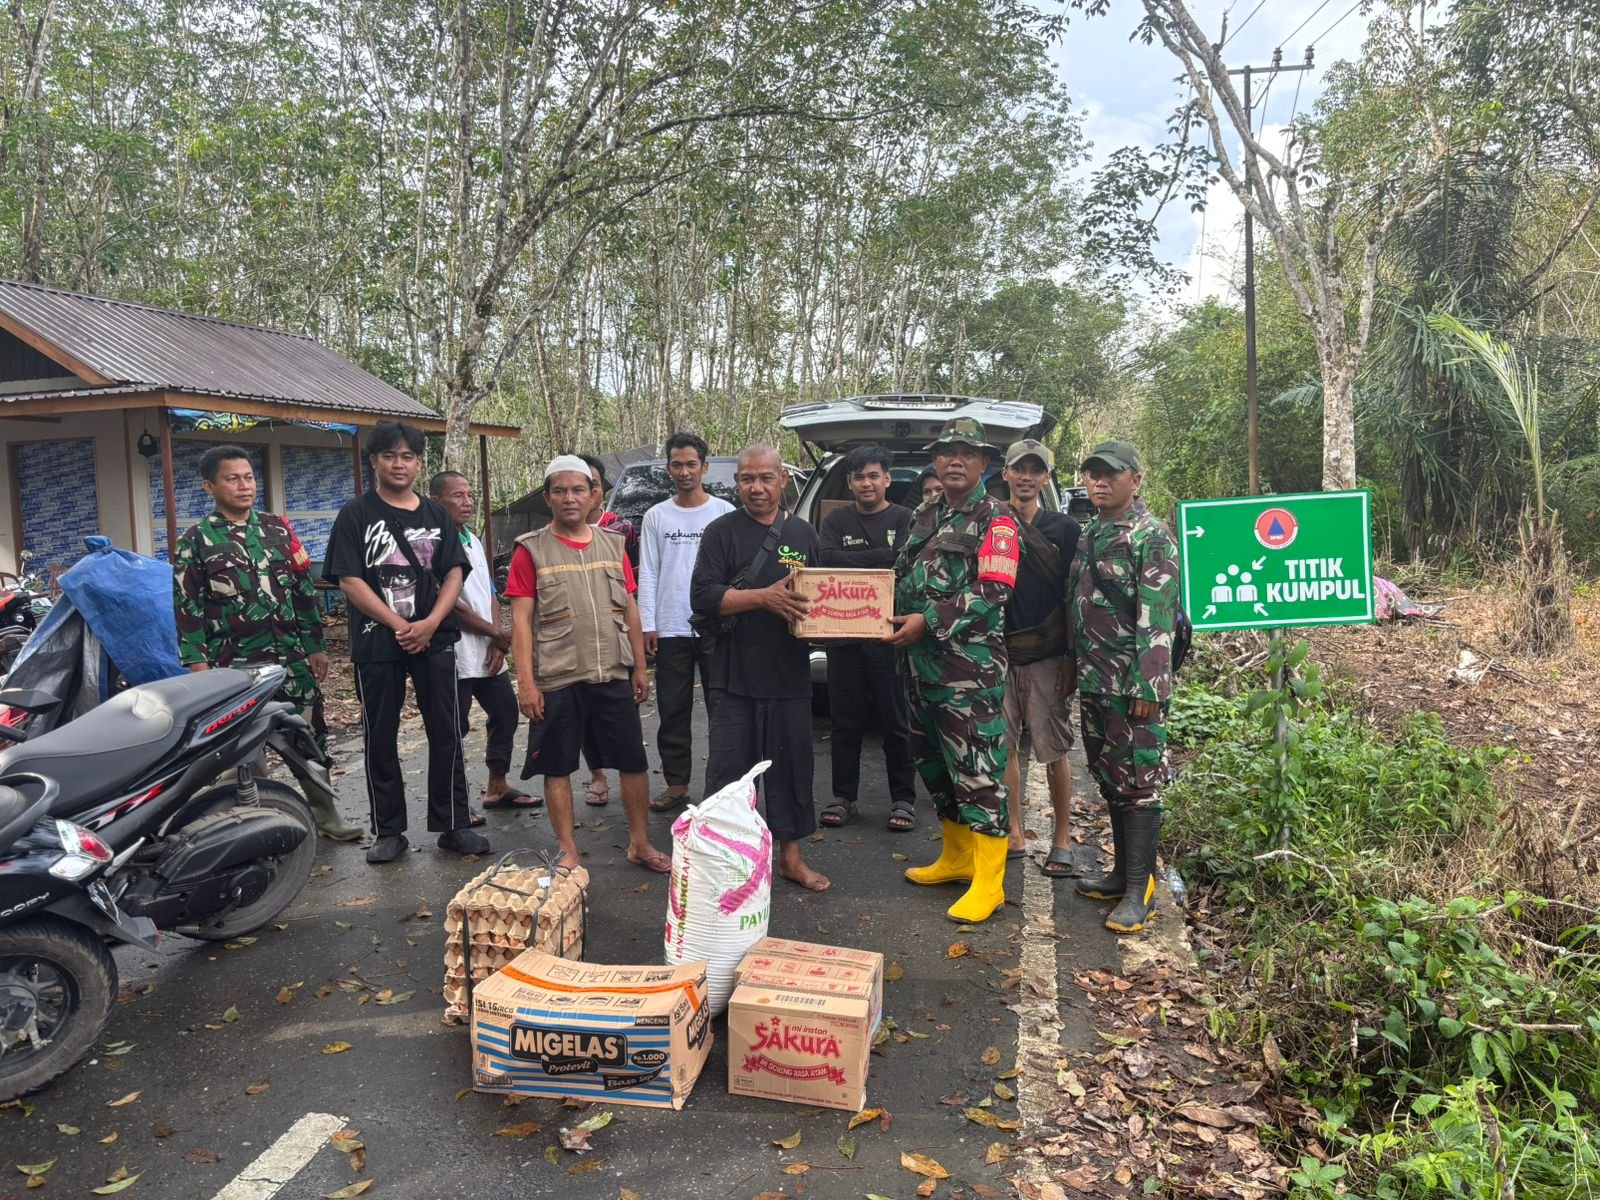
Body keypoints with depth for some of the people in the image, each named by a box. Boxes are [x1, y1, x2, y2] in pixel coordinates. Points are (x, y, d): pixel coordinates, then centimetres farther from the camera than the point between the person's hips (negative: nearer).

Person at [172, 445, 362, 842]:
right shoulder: (196, 540, 1)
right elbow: (187, 606, -1)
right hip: (235, 664, -3)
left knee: (311, 735, 7)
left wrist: (314, 645, 8)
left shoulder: (277, 527, 10)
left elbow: (304, 589, 11)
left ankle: (324, 811, 18)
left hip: (291, 656, 3)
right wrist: (197, 664, -8)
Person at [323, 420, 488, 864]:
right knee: (380, 737, 6)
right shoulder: (356, 515, 1)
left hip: (434, 639, 2)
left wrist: (430, 623, -13)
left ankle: (453, 825, 14)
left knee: (446, 733, 4)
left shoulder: (436, 515, 9)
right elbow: (349, 580, -7)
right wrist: (399, 626, -14)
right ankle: (388, 831, 17)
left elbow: (454, 573, 3)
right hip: (377, 641, -2)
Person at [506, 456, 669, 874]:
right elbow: (521, 620, -5)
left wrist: (640, 667, 10)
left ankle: (640, 844, 22)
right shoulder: (531, 550, -2)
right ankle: (568, 852, 20)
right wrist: (526, 681, -11)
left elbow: (630, 611, 13)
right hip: (556, 681, -3)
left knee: (633, 762, 7)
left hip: (614, 676, 3)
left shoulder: (613, 545, 9)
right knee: (557, 768, 6)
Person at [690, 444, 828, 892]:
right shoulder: (722, 532, 1)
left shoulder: (802, 534, 12)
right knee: (728, 772, 1)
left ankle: (791, 856, 23)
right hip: (734, 678, -3)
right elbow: (703, 597, -10)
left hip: (790, 677, 3)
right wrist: (765, 597, -21)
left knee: (792, 767, 9)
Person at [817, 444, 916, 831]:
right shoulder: (837, 520, 11)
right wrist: (877, 559, -12)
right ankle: (844, 796, 19)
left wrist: (852, 560, -14)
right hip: (844, 635, 2)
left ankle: (903, 798, 13)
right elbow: (826, 559, -6)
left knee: (895, 722, 3)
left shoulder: (903, 519, 5)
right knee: (845, 721, 9)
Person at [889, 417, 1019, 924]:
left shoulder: (995, 520, -5)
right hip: (920, 662, 8)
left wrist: (929, 622, -20)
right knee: (933, 762, 16)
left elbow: (992, 594, -15)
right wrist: (889, 614, 2)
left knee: (977, 768, -5)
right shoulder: (924, 517, 18)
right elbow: (901, 579, 23)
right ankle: (957, 856, 32)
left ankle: (987, 883, 2)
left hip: (970, 665, -8)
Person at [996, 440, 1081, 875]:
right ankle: (1014, 835, 19)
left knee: (1054, 750, 2)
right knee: (1004, 745, 6)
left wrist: (1071, 658, -5)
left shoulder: (1064, 529, 3)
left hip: (1047, 657, -2)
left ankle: (1061, 840, 14)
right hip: (998, 653, 2)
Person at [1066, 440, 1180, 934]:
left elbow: (1157, 621, -16)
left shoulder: (1152, 537, -10)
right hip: (1093, 683, 8)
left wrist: (1147, 687, -20)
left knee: (1138, 782, -2)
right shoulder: (1088, 536, 15)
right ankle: (1124, 871, 27)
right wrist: (1075, 667, 17)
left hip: (1132, 685, -8)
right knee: (1109, 778, 15)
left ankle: (1140, 889, 6)